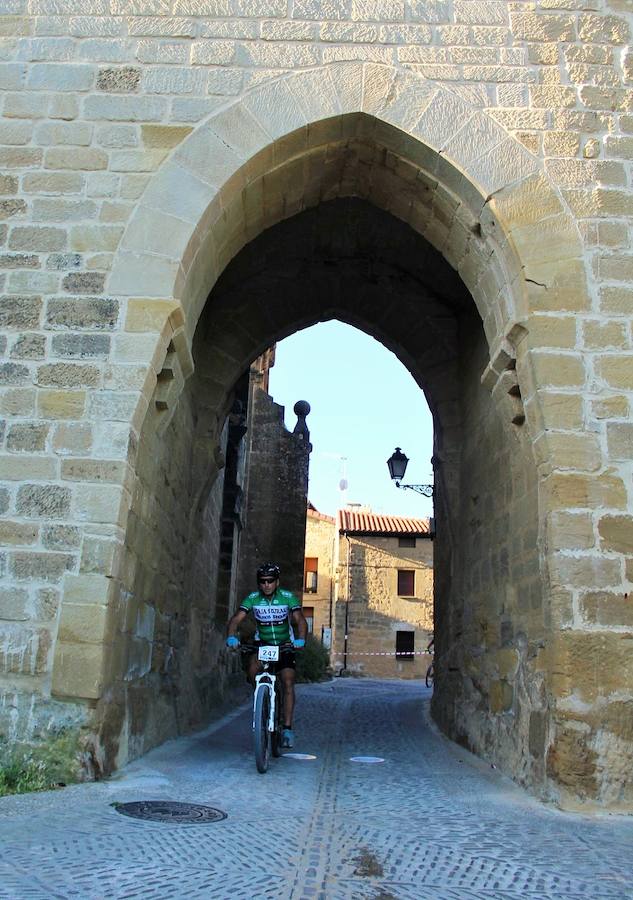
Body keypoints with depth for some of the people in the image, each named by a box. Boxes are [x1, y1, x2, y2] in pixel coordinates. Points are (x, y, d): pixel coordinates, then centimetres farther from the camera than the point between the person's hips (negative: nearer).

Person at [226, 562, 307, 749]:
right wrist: (231, 637, -43)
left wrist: (300, 639, -46)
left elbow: (300, 620, -26)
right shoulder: (253, 598, -13)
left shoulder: (288, 597, -16)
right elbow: (236, 619, -23)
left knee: (288, 682, -15)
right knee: (252, 665, -30)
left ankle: (287, 728, -9)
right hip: (262, 644, 1)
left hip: (285, 645, -1)